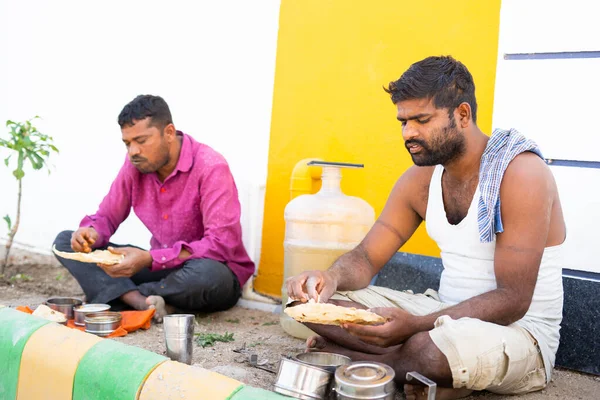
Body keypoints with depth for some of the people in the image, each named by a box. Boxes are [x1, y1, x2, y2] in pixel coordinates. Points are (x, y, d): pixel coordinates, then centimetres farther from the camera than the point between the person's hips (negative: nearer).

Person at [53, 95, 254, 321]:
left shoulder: (211, 168, -21)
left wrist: (150, 259, -33)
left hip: (210, 270, -6)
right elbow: (107, 217, 8)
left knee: (208, 274, -43)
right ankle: (141, 302, -26)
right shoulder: (135, 164, -3)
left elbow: (222, 245, -28)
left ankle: (123, 295, -16)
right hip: (160, 267, 6)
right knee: (65, 242, -4)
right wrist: (90, 233, -17)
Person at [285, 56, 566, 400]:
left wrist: (415, 325, -34)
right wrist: (332, 278, -21)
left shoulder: (520, 172, -19)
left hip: (520, 330, -6)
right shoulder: (420, 178, 2)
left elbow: (512, 300, -23)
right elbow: (367, 257, 4)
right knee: (314, 298, -4)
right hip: (445, 314, 7)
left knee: (432, 351, -41)